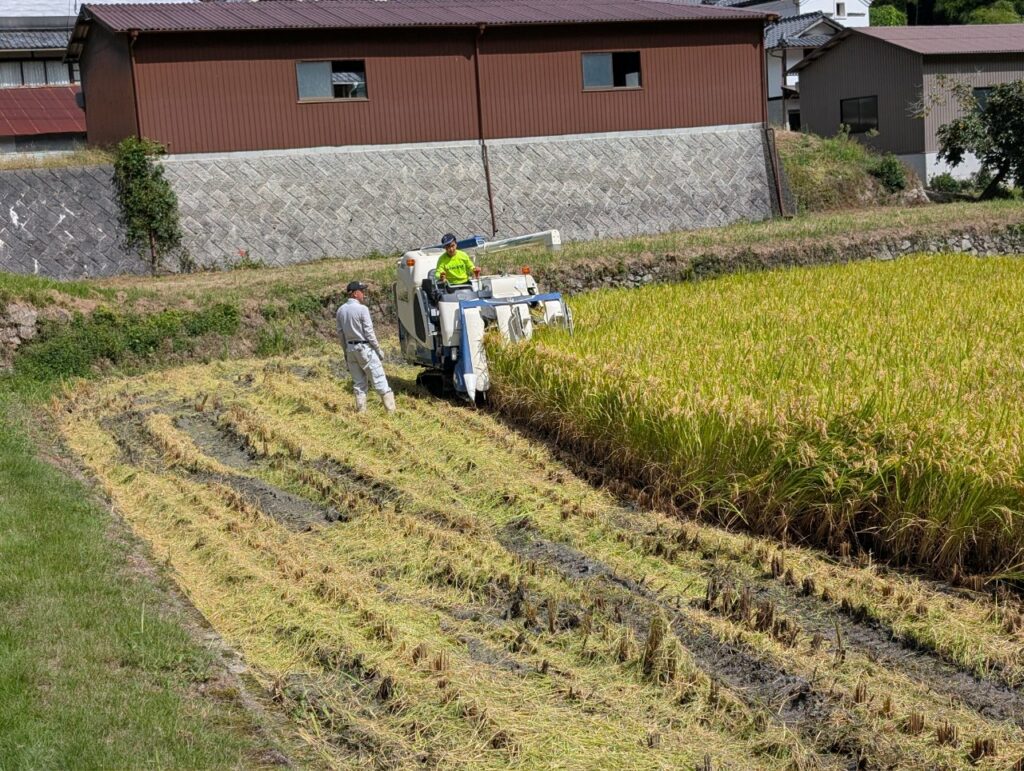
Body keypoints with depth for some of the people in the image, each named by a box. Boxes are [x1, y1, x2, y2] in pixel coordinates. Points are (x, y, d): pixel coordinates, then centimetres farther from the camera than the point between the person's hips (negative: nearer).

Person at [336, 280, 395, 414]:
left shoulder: (341, 310, 6)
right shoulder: (362, 309, -14)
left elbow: (340, 333, 10)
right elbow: (369, 332, -13)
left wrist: (346, 351, 17)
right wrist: (378, 350, -5)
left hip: (350, 349, 6)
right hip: (365, 348, -6)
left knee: (358, 383, 12)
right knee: (379, 380, -3)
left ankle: (361, 411, 10)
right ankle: (391, 410, -4)